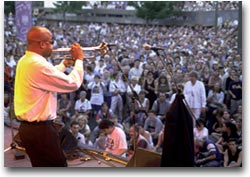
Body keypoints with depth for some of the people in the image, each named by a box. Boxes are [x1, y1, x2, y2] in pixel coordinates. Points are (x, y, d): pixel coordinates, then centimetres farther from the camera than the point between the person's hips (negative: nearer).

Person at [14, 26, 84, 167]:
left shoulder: (25, 61, 8)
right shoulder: (38, 64, -23)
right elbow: (73, 84, -20)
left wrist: (64, 64, 20)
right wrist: (79, 59, -8)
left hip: (27, 127, 10)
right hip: (40, 129, -10)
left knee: (41, 166, 18)